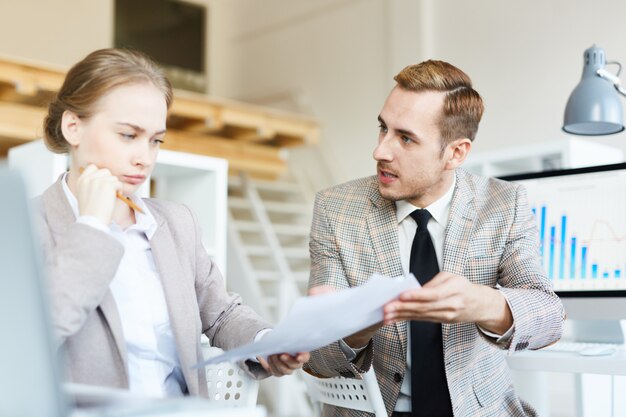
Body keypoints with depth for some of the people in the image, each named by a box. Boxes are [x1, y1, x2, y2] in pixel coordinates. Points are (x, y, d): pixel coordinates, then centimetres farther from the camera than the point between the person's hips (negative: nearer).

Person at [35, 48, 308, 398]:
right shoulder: (27, 228, -4)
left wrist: (265, 344, -3)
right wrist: (92, 228, -13)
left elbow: (222, 314, 17)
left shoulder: (179, 223, 13)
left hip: (185, 409, 4)